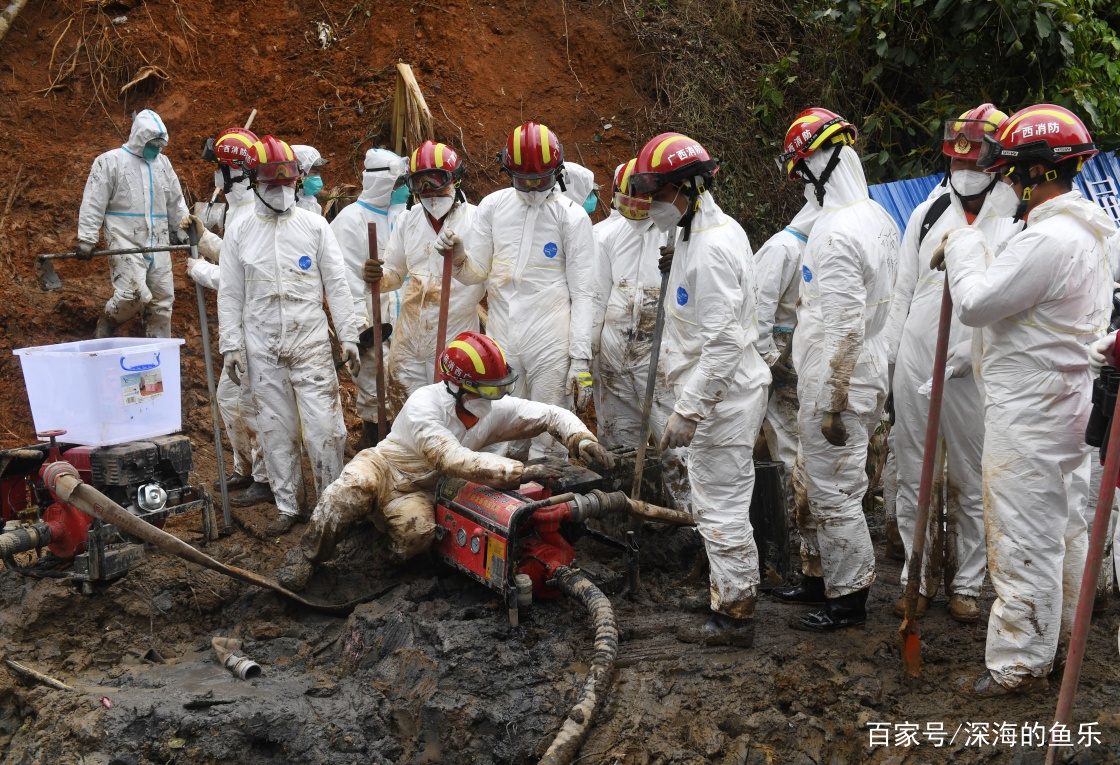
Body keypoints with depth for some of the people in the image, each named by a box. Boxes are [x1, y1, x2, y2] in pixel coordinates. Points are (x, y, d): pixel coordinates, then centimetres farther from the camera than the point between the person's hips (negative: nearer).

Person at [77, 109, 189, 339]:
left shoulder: (163, 163, 17)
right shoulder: (110, 161, 0)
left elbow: (176, 203, 24)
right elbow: (93, 203, -4)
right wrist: (86, 239, -9)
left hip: (158, 243, 6)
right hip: (124, 240, -6)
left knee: (162, 299, 5)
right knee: (133, 293, -20)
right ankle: (104, 329, 7)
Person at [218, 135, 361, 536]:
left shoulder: (314, 225, 3)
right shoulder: (239, 233, 6)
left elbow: (336, 285, 2)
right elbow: (230, 295, 8)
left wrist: (349, 337, -2)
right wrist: (231, 346, 1)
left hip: (310, 342, -1)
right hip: (262, 348, 2)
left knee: (324, 426, -5)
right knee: (276, 428, 8)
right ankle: (287, 506, 21)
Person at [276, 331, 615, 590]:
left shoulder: (497, 408, -12)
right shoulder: (424, 404, -28)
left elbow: (553, 415, -6)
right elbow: (453, 459, -39)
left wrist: (582, 438, -29)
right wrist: (518, 472, -46)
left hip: (418, 491, 3)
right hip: (382, 466, -3)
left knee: (418, 531, -32)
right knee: (355, 487, -38)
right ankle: (305, 556, -21)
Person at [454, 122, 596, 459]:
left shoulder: (572, 217, -1)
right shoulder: (492, 207, 9)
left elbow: (583, 293, -3)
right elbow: (476, 273, 13)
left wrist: (581, 359, -9)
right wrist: (458, 258, -11)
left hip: (551, 343, -3)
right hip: (501, 341, 4)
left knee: (548, 444, -3)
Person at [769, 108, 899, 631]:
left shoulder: (836, 234, -21)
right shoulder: (878, 217, 10)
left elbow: (845, 329, -24)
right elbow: (886, 303, 17)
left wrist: (833, 403, -19)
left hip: (837, 388, -10)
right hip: (864, 373, 10)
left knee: (834, 494, 1)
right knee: (810, 484, 21)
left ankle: (850, 599, 14)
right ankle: (818, 576, 34)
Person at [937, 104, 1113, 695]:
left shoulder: (1046, 240, -23)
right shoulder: (1089, 231, 11)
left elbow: (976, 303, -19)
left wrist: (963, 247, -5)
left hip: (1028, 413, -11)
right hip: (1068, 402, 11)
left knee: (1024, 536, -1)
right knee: (1064, 525, 20)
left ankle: (1020, 663, 9)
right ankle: (1060, 635, 35)